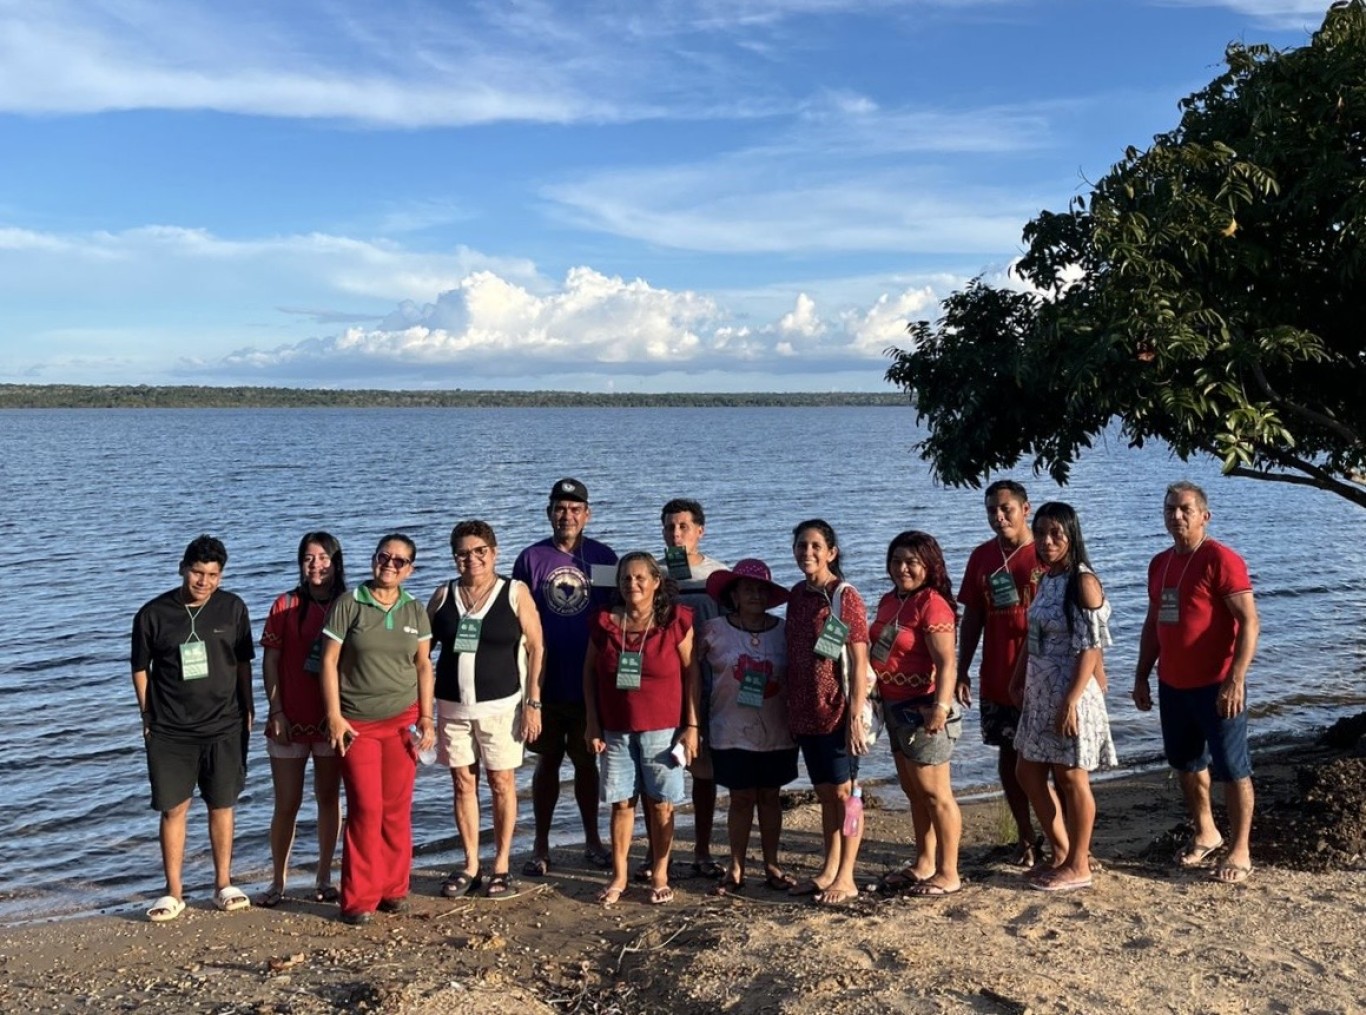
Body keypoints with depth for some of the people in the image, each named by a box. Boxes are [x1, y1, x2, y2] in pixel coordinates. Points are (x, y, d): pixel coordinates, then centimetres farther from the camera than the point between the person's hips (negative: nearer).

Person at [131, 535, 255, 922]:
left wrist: (247, 708, 9)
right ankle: (173, 892, 15)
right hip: (170, 731, -1)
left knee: (222, 804, 9)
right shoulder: (153, 614, -5)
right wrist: (147, 717, 2)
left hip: (224, 726, 1)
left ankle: (223, 884, 21)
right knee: (174, 808, 4)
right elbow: (141, 669, 4)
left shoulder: (232, 608, 0)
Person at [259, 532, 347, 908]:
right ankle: (277, 882, 19)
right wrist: (276, 712, -6)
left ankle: (323, 879, 23)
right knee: (286, 805, 4)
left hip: (332, 718, 1)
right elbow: (270, 661, -1)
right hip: (291, 721, -1)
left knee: (329, 799, 11)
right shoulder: (286, 606, -3)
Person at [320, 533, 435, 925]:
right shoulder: (348, 604, -4)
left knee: (398, 809, 4)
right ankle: (360, 899, 9)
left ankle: (394, 890, 18)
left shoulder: (415, 611, 7)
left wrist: (426, 719, 5)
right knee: (366, 809, -4)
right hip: (357, 723, -3)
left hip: (402, 720, 3)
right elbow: (329, 662, -4)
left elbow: (424, 667, 10)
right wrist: (334, 716, -8)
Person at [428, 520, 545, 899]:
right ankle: (470, 866, 20)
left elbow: (535, 648, -4)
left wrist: (533, 702, -10)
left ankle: (501, 865, 16)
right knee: (463, 783, 9)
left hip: (501, 705, -3)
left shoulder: (515, 593, -2)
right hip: (452, 706, 3)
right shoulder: (444, 595, 6)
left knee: (502, 782, 4)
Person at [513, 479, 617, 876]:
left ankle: (592, 840, 27)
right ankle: (540, 846, 20)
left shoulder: (603, 557, 1)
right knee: (548, 762, 9)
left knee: (587, 761, 12)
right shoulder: (531, 558, -1)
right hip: (545, 683, -1)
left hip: (590, 683, 1)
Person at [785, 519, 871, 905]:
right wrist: (789, 708, 12)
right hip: (805, 712, 6)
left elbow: (859, 662, -13)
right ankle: (829, 870, 27)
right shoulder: (797, 594, 8)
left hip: (837, 712, -6)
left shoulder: (845, 597, -11)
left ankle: (845, 878, 13)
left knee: (843, 792, 3)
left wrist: (855, 715, -17)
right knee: (824, 793, 15)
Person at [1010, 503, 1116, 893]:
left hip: (1070, 693, -9)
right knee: (1028, 773, 14)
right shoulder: (1046, 580, 10)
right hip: (1040, 692, 9)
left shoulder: (1083, 583, -15)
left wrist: (1071, 701, -22)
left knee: (1071, 779, 3)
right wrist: (1018, 681, 14)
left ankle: (1078, 866, 18)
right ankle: (1061, 852, 30)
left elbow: (1091, 648, -19)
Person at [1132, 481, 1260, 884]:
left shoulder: (1220, 559, -13)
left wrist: (1235, 679, -24)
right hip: (1172, 685, 8)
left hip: (1216, 687, -8)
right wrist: (1142, 676, 15)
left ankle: (1240, 851, 13)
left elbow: (1249, 622, -17)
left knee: (1231, 768, 2)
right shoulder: (1160, 564, 10)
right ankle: (1205, 833, 36)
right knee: (1186, 762, 18)